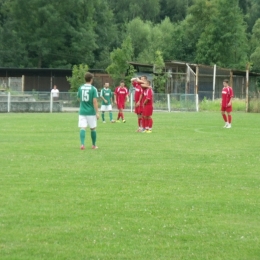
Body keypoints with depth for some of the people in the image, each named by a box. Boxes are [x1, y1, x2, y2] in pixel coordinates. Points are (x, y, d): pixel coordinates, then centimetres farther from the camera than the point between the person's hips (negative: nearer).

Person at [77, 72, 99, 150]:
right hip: (91, 112, -2)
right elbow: (95, 101, -13)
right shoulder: (93, 89, -9)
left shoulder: (80, 88, 3)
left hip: (82, 111, 2)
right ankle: (94, 145, 23)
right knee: (93, 128, 12)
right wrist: (97, 113, -10)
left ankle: (82, 144, -22)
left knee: (82, 128, -4)